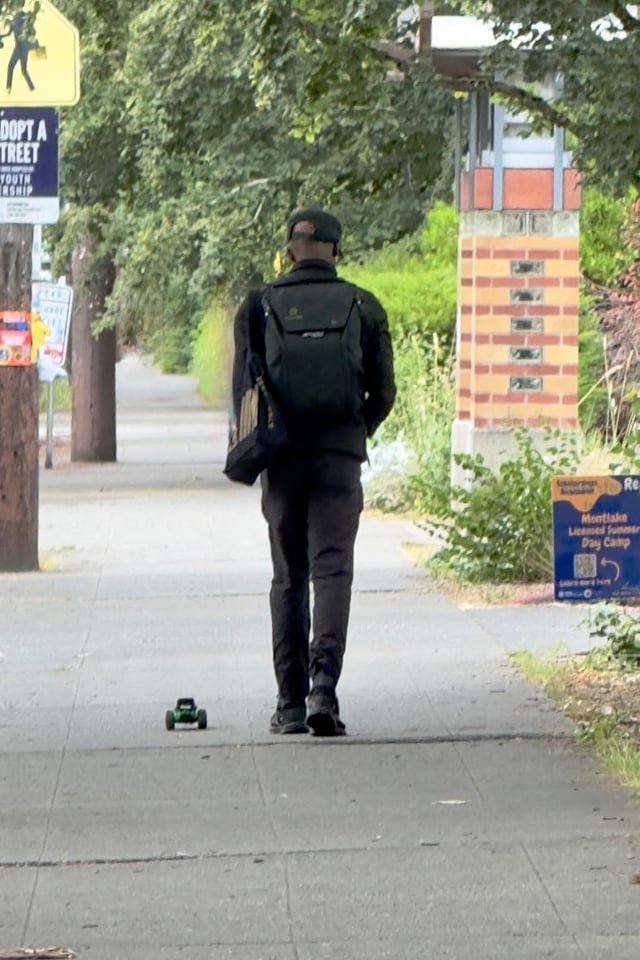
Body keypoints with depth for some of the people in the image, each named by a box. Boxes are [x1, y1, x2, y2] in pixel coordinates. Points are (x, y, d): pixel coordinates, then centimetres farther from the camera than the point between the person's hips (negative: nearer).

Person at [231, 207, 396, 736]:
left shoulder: (259, 305, 2)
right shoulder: (364, 308, 2)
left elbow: (243, 387, -1)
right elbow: (383, 389, 3)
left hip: (282, 455, 1)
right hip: (340, 454, -1)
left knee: (288, 578, 9)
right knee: (332, 570, -4)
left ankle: (291, 702, 9)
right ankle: (324, 684, -23)